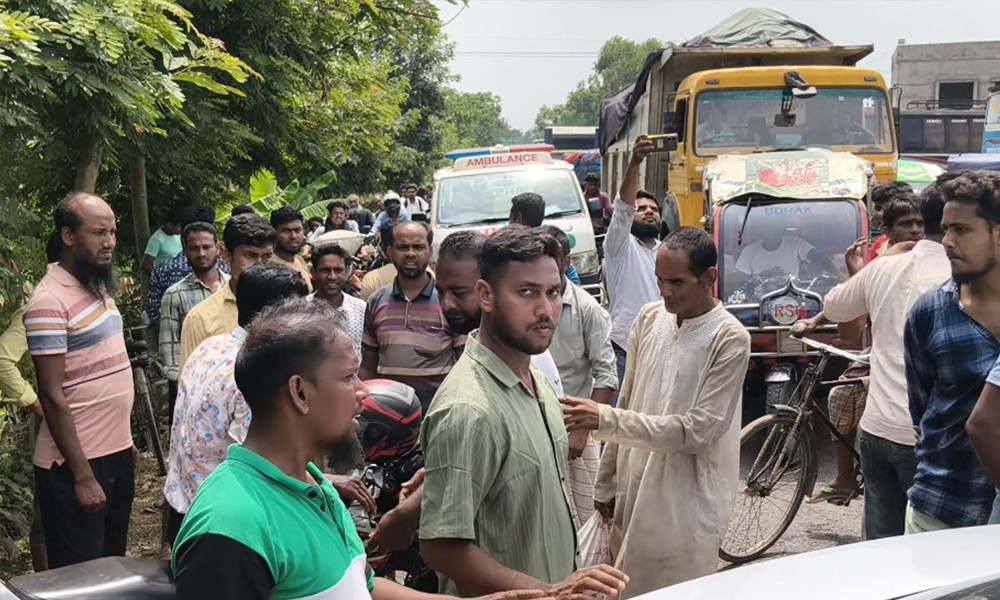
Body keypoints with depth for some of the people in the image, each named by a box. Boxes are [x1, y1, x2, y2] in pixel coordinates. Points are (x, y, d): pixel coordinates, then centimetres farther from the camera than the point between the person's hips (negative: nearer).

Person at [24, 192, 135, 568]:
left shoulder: (99, 287, 8)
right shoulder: (50, 301, -18)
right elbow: (53, 396, -19)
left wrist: (123, 443, 16)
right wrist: (82, 475, -19)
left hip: (117, 453, 8)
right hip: (76, 465, -8)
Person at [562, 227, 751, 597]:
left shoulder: (730, 339, -14)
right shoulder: (649, 319, 4)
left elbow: (698, 429, -19)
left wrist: (604, 420, -23)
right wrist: (607, 482, 12)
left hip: (686, 503, -5)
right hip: (634, 491, 6)